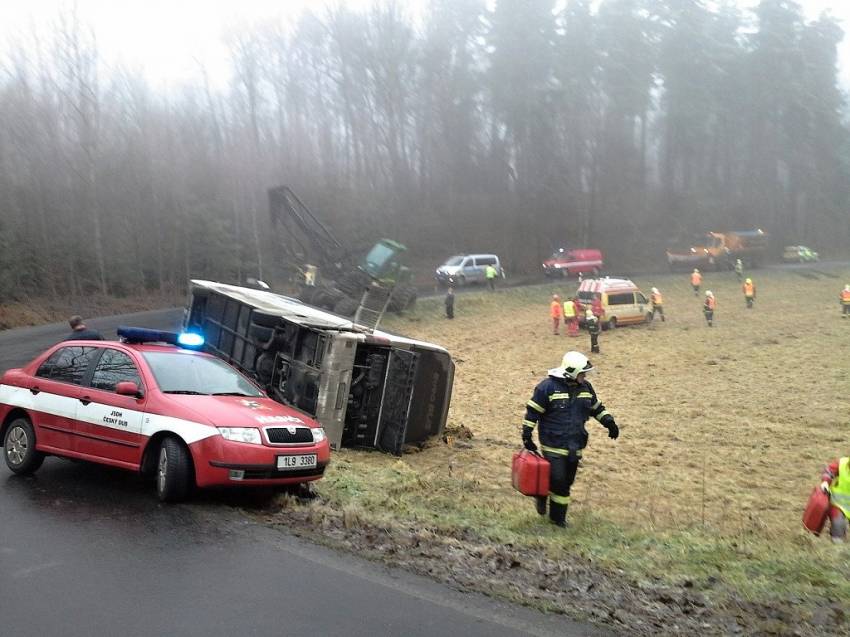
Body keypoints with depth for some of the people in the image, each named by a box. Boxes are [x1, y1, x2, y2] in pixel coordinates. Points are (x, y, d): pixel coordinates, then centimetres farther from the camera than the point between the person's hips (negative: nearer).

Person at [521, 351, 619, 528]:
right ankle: (541, 494, 21)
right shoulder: (548, 386, -13)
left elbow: (596, 408, 22)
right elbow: (532, 412, -10)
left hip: (575, 446, 6)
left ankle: (558, 517, 23)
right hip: (553, 445, -6)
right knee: (557, 480, -10)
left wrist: (609, 422, 9)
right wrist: (527, 436, -11)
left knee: (566, 482, 10)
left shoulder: (585, 387, 8)